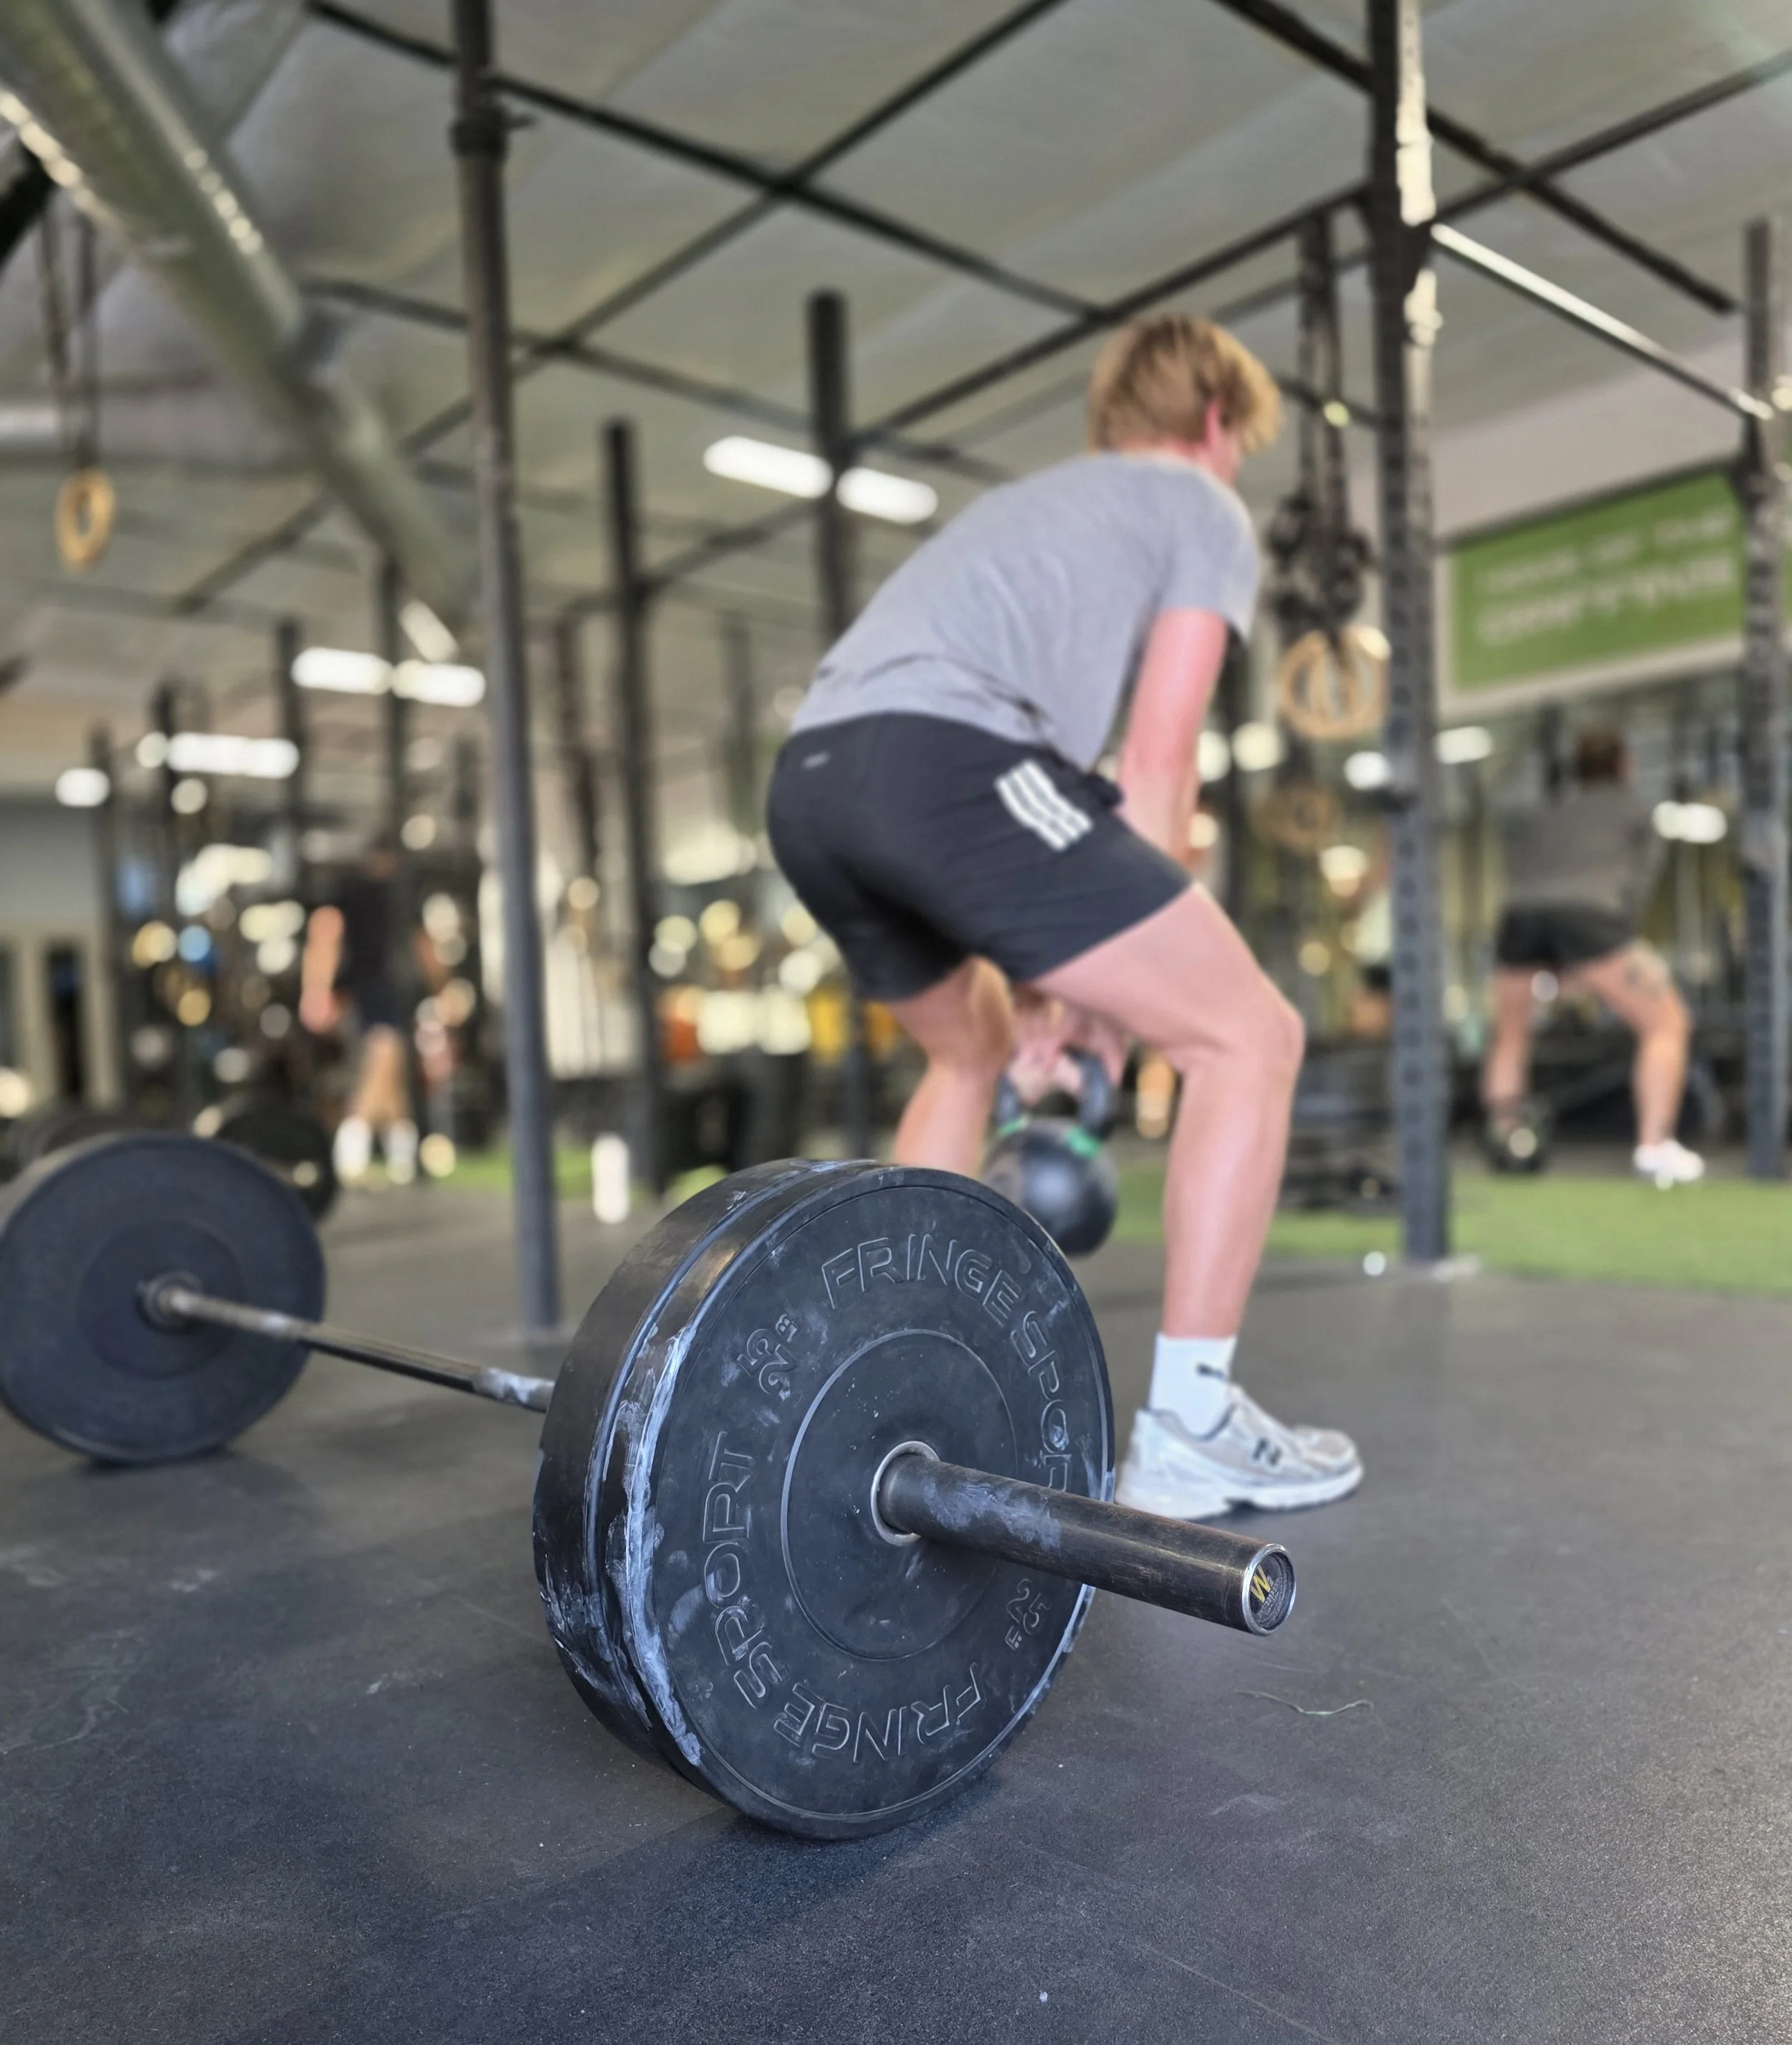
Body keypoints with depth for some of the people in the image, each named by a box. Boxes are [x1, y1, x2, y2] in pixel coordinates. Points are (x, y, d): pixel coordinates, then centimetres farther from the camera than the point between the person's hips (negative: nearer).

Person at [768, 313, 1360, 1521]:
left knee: (973, 1047, 30)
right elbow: (1154, 764, 6)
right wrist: (1111, 984, 11)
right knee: (1246, 1035, 2)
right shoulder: (1205, 510, 19)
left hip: (812, 780, 9)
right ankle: (1189, 1428, 2)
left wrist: (1052, 987, 29)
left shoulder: (1032, 505, 39)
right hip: (937, 759, -8)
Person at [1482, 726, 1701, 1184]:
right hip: (1588, 914, -3)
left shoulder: (1540, 817, 33)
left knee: (1509, 1035, 25)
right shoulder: (1636, 810, 26)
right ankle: (1654, 1147, -2)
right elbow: (1638, 880, 20)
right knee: (1667, 1024, 10)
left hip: (1520, 916, 3)